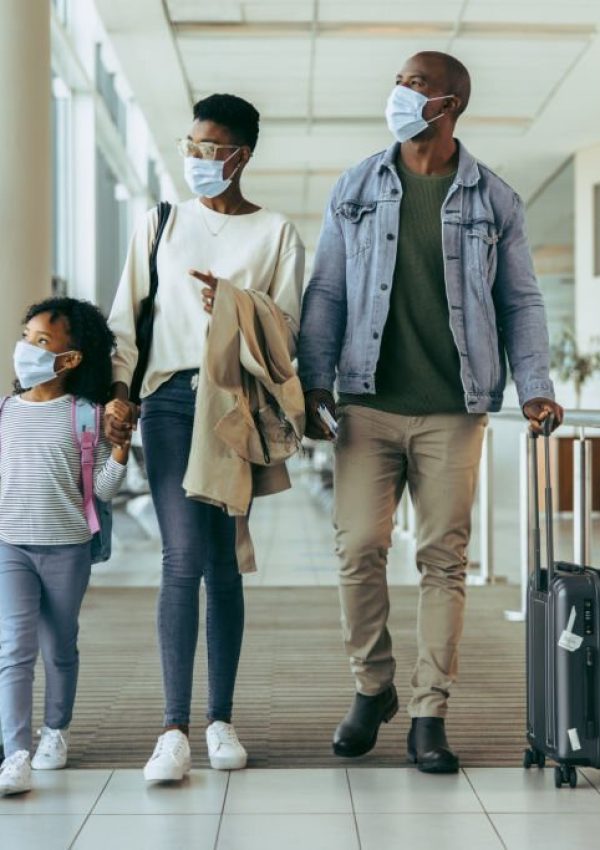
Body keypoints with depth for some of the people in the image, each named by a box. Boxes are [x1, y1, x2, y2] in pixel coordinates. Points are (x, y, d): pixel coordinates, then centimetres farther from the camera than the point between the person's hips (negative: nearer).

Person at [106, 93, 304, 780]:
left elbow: (286, 328, 3)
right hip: (170, 396, 0)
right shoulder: (160, 223, 14)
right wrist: (120, 395, -2)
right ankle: (174, 729, -10)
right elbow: (126, 316, 10)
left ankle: (221, 718, 13)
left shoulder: (276, 233, 9)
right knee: (184, 556, -11)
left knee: (223, 562, 2)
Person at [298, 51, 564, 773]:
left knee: (444, 559, 1)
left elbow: (520, 301, 10)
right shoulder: (356, 190, 9)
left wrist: (533, 385, -1)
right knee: (358, 549, -4)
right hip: (369, 403, 1)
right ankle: (371, 688, 17)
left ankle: (429, 715, 9)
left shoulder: (493, 199, 7)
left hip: (453, 410, 0)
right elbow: (326, 292, 9)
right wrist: (312, 380, 0)